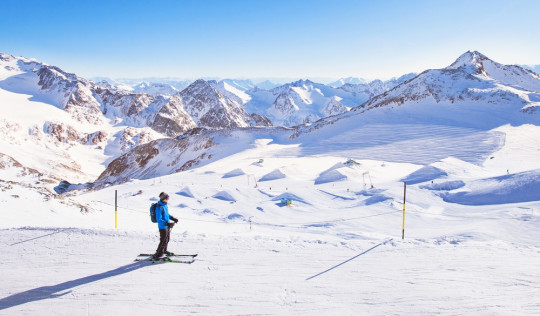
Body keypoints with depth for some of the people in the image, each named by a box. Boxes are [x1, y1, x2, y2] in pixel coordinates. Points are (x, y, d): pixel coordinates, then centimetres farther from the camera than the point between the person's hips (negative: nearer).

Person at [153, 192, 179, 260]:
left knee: (167, 239, 21)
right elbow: (159, 220, -26)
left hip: (167, 226, 9)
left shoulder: (165, 205, 3)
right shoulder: (159, 208, -25)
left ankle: (164, 250, 41)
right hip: (163, 227, -9)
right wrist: (167, 223, -32)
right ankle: (157, 255, 10)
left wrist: (173, 218, 10)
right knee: (163, 241, -3)